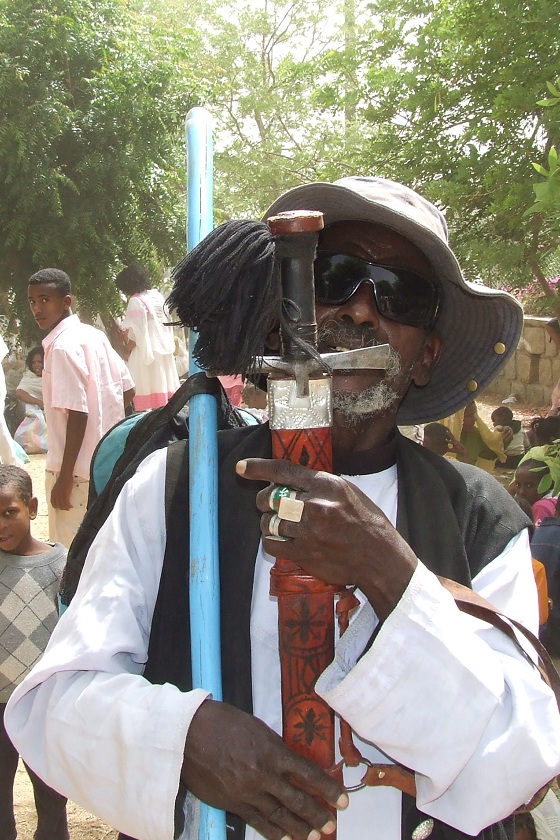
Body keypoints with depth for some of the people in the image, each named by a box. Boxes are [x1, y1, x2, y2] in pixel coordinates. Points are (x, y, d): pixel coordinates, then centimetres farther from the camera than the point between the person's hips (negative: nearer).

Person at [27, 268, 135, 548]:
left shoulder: (62, 347, -16)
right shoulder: (94, 335, 8)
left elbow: (77, 414, -21)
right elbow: (127, 391, 11)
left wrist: (64, 477, -18)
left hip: (78, 470, -9)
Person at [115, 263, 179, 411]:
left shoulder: (136, 301, -12)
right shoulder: (158, 296, 11)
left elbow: (136, 333, -16)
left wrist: (127, 351, -6)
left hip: (145, 352, -8)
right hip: (165, 350, 8)